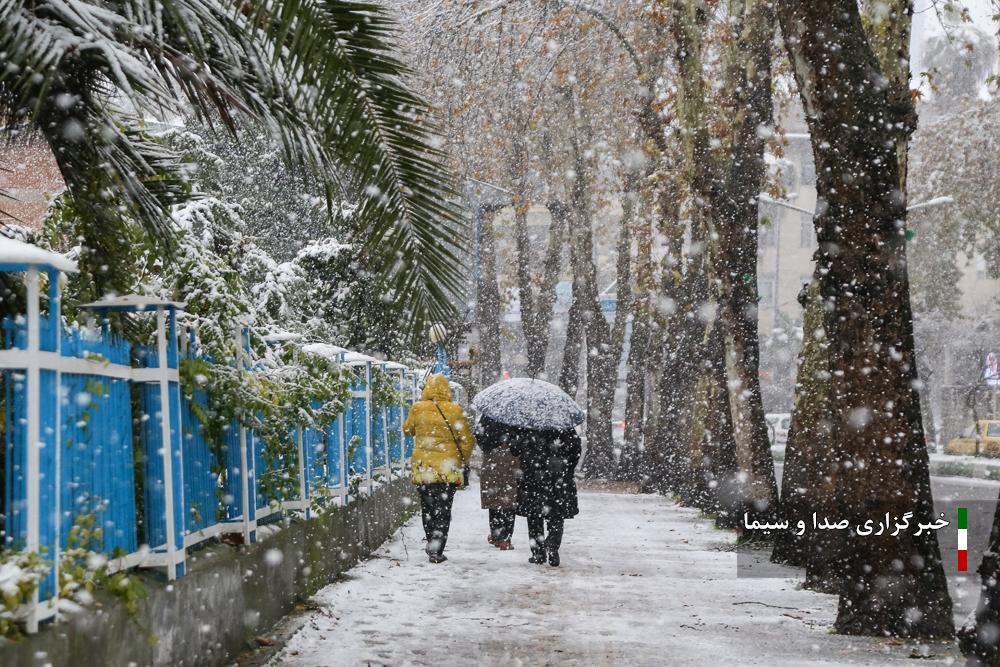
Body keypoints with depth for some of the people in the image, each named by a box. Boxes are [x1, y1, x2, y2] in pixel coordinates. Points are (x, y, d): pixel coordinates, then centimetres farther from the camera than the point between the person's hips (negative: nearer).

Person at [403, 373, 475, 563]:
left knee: (427, 509, 14)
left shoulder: (418, 409, -4)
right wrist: (462, 460, 14)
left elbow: (408, 430, 16)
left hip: (424, 467, 1)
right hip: (448, 468, -1)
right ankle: (437, 550, -6)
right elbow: (468, 440, -1)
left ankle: (433, 546, 16)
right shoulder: (455, 411, -6)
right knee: (443, 510, 3)